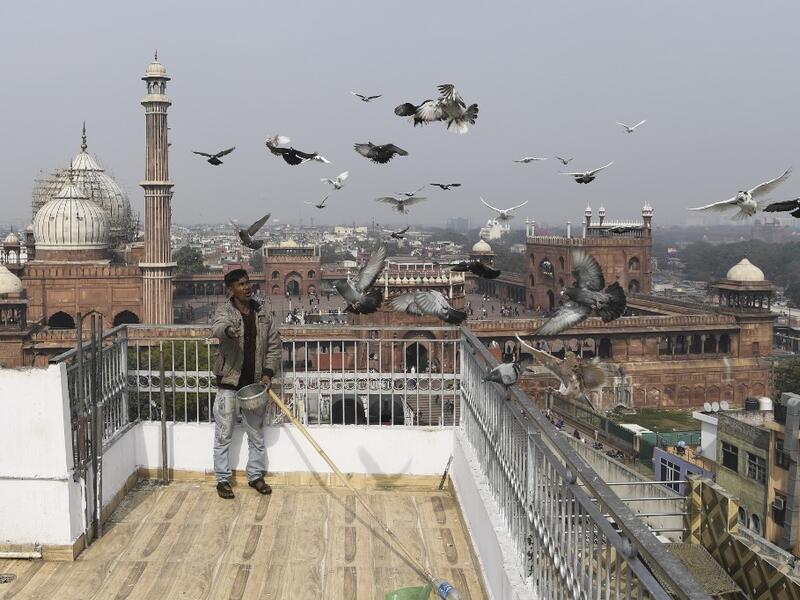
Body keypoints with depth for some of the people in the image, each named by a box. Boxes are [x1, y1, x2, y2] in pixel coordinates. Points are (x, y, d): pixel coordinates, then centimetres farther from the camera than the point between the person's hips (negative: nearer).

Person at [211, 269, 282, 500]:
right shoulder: (224, 310, -8)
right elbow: (218, 327, -32)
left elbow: (275, 345, 9)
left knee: (256, 434, 13)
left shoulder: (263, 314, 5)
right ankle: (223, 479, 15)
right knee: (223, 435, 3)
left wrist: (268, 372, -4)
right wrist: (228, 330, -56)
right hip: (228, 383, -4)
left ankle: (256, 476, 27)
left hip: (255, 383, 4)